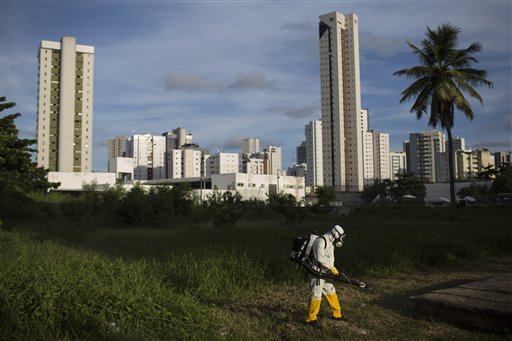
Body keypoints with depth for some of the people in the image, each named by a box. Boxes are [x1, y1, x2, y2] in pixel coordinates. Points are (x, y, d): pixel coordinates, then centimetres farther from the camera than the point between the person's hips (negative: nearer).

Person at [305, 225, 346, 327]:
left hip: (324, 272, 10)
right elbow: (320, 257, -26)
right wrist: (332, 267, -19)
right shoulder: (321, 241, -18)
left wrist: (333, 270, 9)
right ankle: (311, 318, 2)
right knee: (316, 294, -7)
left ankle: (337, 314, 33)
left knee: (331, 292, 18)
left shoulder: (330, 242, 15)